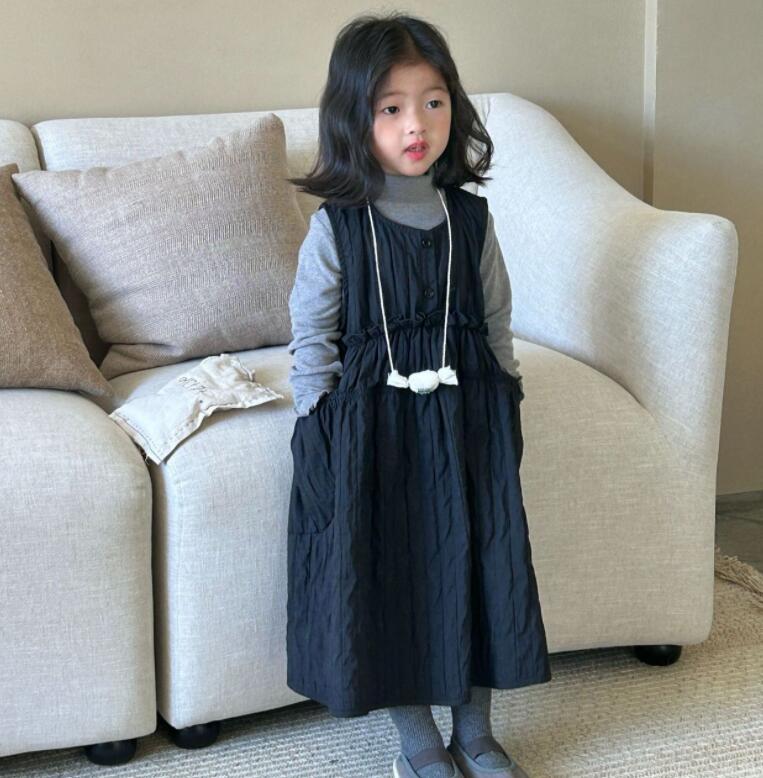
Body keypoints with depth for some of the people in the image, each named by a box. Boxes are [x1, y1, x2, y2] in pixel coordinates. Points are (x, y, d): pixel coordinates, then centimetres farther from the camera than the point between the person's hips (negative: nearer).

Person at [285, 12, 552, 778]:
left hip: (467, 420, 3)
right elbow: (312, 341, -4)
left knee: (477, 562, 6)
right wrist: (321, 432, -8)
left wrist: (502, 411, 6)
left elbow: (496, 326, 8)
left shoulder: (470, 219, 1)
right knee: (387, 570, 2)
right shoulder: (335, 229, -8)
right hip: (371, 425, -3)